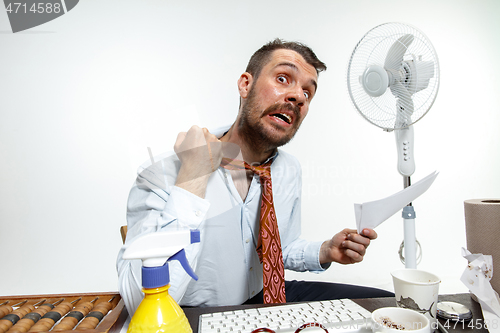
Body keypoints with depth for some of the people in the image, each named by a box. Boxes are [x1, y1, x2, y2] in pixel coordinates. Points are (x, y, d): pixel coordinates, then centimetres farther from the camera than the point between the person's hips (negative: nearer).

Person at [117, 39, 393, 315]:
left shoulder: (289, 170, -3)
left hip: (268, 298, 5)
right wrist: (194, 178, -34)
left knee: (386, 304, -2)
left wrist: (324, 253, -8)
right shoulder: (162, 174, -23)